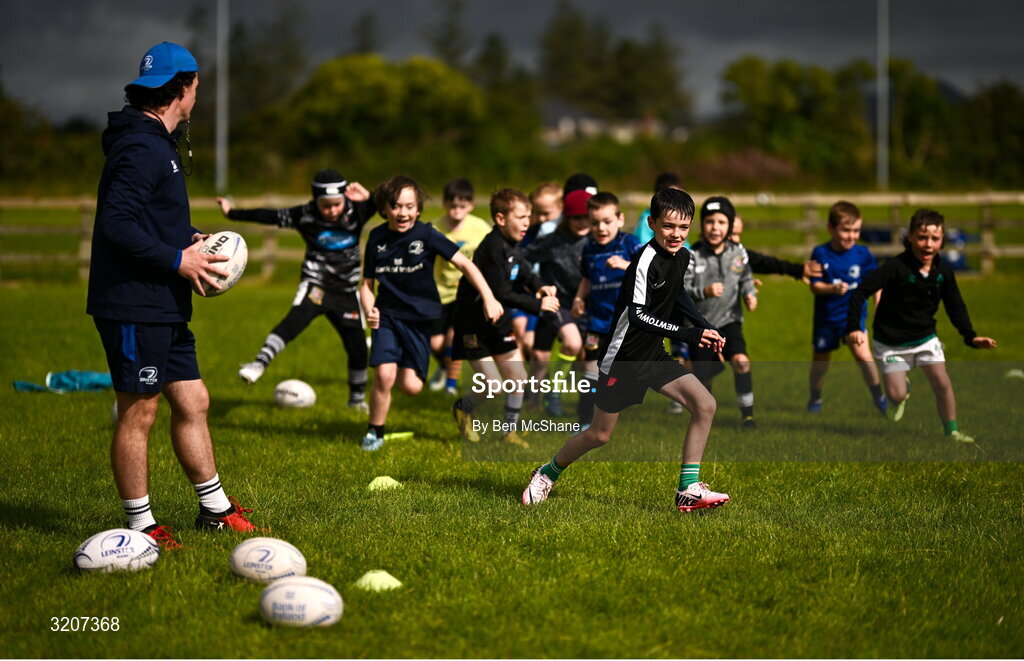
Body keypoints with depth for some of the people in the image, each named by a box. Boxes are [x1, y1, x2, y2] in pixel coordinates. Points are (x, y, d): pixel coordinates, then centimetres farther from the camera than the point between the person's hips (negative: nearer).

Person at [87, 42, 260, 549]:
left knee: (192, 402, 14)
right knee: (138, 413, -2)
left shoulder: (156, 143, 16)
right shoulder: (142, 148, -17)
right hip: (134, 306, -10)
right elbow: (116, 223, -25)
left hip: (163, 308, 10)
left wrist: (187, 240, 11)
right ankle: (140, 527, 6)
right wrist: (177, 259, -20)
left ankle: (214, 509, 24)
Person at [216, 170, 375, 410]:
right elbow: (270, 216, 1)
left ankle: (358, 398, 29)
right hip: (315, 284, -2)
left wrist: (369, 198, -40)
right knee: (294, 320, -31)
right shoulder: (304, 215, -9)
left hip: (347, 293, 2)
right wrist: (232, 213, 6)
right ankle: (258, 364, -38)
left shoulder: (356, 211, -9)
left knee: (358, 348, 7)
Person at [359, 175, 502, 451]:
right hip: (388, 316, 1)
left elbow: (464, 264, -11)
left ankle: (404, 368, 32)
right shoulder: (377, 238, -1)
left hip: (420, 317, -1)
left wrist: (489, 298, -20)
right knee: (384, 376, -17)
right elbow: (367, 283, 7)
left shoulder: (426, 235, -9)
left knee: (411, 386, -6)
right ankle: (374, 433, 5)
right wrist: (368, 309, -13)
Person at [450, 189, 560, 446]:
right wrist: (537, 305, -25)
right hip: (474, 323, -9)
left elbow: (522, 270, 18)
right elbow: (501, 294, -28)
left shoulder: (510, 244, 2)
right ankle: (463, 409, 24)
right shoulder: (493, 247, -26)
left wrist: (538, 288, -4)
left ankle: (509, 431, 20)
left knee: (518, 377, 5)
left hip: (497, 319, 9)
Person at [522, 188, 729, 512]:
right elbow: (637, 315, -31)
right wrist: (687, 334, -36)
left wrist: (705, 326, 11)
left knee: (705, 405, -9)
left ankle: (688, 490, -5)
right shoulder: (645, 261, -23)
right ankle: (548, 474, 31)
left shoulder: (681, 257, 2)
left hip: (654, 356, 7)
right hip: (623, 358, -7)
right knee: (600, 434, 5)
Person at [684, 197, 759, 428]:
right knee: (702, 378, 5)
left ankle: (747, 414, -12)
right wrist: (704, 292, -30)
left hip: (729, 320, 1)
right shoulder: (692, 256, -13)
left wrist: (749, 294, -4)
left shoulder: (737, 252, -3)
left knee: (740, 360, -24)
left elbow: (746, 278, 15)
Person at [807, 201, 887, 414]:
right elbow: (815, 285, -11)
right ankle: (815, 399, 36)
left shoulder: (862, 254, -5)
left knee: (862, 353, -19)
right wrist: (833, 288, -29)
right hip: (826, 316, 0)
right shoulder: (821, 254, -10)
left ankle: (879, 396, -2)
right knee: (820, 359, 13)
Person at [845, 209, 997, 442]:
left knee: (942, 383, -8)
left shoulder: (944, 271, -7)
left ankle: (952, 431, 11)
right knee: (896, 395, -6)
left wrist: (970, 336, -7)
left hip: (925, 337, 4)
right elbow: (860, 293, -24)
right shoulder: (895, 267, -24)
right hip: (891, 342, -3)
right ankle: (901, 387, 32)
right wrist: (853, 328, -34)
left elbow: (955, 306, 4)